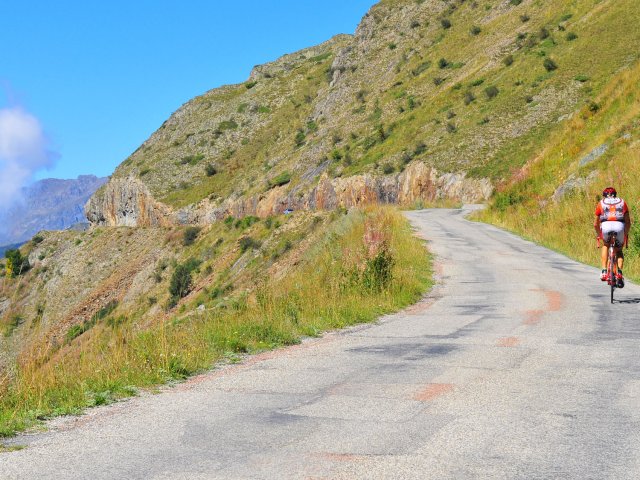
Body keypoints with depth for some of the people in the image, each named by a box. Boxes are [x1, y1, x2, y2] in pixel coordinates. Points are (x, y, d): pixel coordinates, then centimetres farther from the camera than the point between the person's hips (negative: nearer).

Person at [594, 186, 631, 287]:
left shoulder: (601, 203, 25)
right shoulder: (622, 202, 26)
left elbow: (596, 224, 27)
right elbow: (628, 222, 23)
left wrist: (598, 235, 42)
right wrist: (626, 234, 36)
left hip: (606, 226, 0)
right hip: (620, 226, 1)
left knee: (605, 245, 29)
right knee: (619, 251, 23)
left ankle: (604, 271, 15)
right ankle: (619, 272, 0)